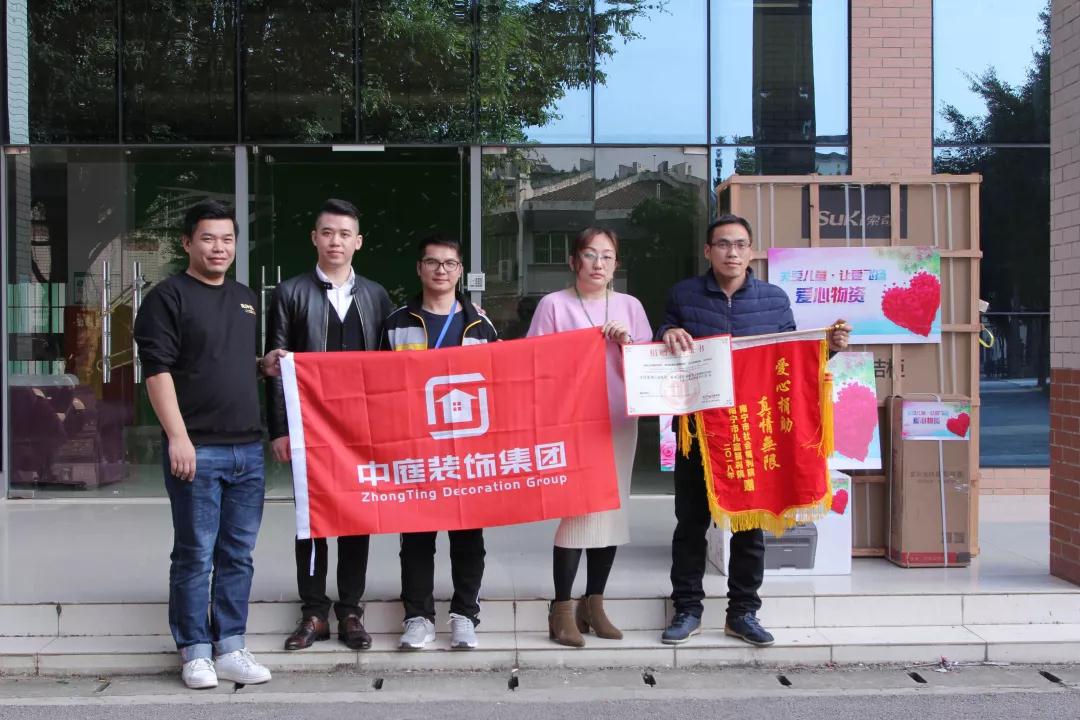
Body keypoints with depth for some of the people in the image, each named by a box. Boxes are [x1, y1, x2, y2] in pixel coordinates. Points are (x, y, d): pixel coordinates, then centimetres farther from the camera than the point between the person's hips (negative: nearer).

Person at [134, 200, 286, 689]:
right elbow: (158, 370, -10)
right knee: (196, 554, 0)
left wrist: (267, 365, 7)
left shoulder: (247, 300, 18)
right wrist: (178, 437, -17)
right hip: (196, 448, -6)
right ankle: (195, 652, 11)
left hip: (248, 448, 6)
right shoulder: (168, 297, -2)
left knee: (239, 554, 9)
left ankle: (230, 648, 17)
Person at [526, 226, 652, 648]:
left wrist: (626, 341, -7)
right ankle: (563, 609, 0)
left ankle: (594, 603, 18)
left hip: (619, 422, 4)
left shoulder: (630, 306, 12)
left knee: (613, 510, 6)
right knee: (574, 511, -9)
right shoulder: (554, 305, 2)